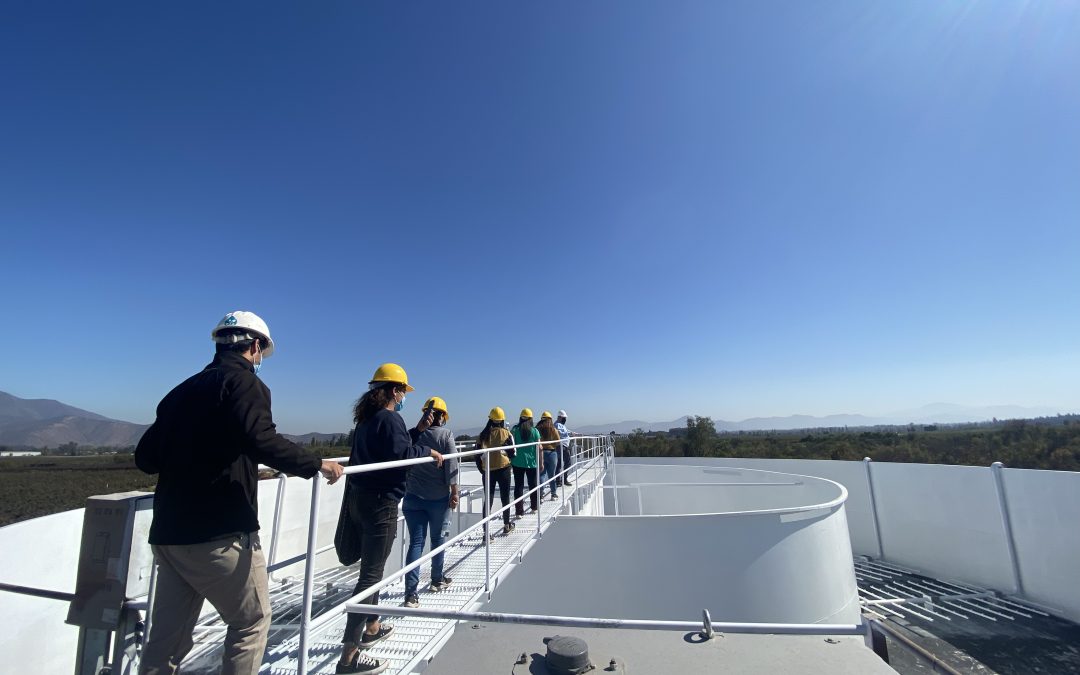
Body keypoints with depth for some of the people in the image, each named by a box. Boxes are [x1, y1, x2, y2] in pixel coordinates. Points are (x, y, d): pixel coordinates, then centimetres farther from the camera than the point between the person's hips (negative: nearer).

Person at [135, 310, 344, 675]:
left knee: (167, 638, 16)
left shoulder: (181, 390, 14)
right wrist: (315, 464, -17)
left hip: (168, 534, 8)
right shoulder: (244, 381, -9)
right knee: (252, 621, 10)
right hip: (221, 533, -7)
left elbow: (145, 457, 15)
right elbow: (261, 439, -26)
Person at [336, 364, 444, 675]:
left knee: (371, 568, 22)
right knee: (371, 574, -4)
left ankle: (371, 627, 38)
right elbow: (400, 453, -26)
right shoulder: (390, 418, -16)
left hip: (361, 498, 10)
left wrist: (417, 430, 14)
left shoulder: (368, 418, 13)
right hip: (380, 502, -10)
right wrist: (429, 451, -12)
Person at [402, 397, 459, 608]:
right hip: (439, 497, -2)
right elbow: (451, 465, -12)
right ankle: (437, 580, 32)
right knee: (438, 539, 16)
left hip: (413, 497, 2)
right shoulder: (445, 434, -9)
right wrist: (454, 491, -7)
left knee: (415, 542, 5)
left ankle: (411, 592, -1)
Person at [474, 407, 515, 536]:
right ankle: (507, 525, 31)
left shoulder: (483, 435, -2)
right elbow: (512, 453, -6)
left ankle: (486, 532, 2)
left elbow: (478, 455, 0)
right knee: (505, 497, 16)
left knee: (488, 500, 7)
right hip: (503, 469, -1)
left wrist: (482, 470, 14)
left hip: (487, 471, 1)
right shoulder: (506, 433, -8)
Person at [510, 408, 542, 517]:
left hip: (517, 462, 0)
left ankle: (519, 511, 5)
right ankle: (535, 507, 31)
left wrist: (510, 460, 7)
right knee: (533, 485, 16)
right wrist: (541, 463, 3)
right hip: (532, 462, 0)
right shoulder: (534, 431, -5)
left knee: (518, 486, 5)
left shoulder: (514, 430, -5)